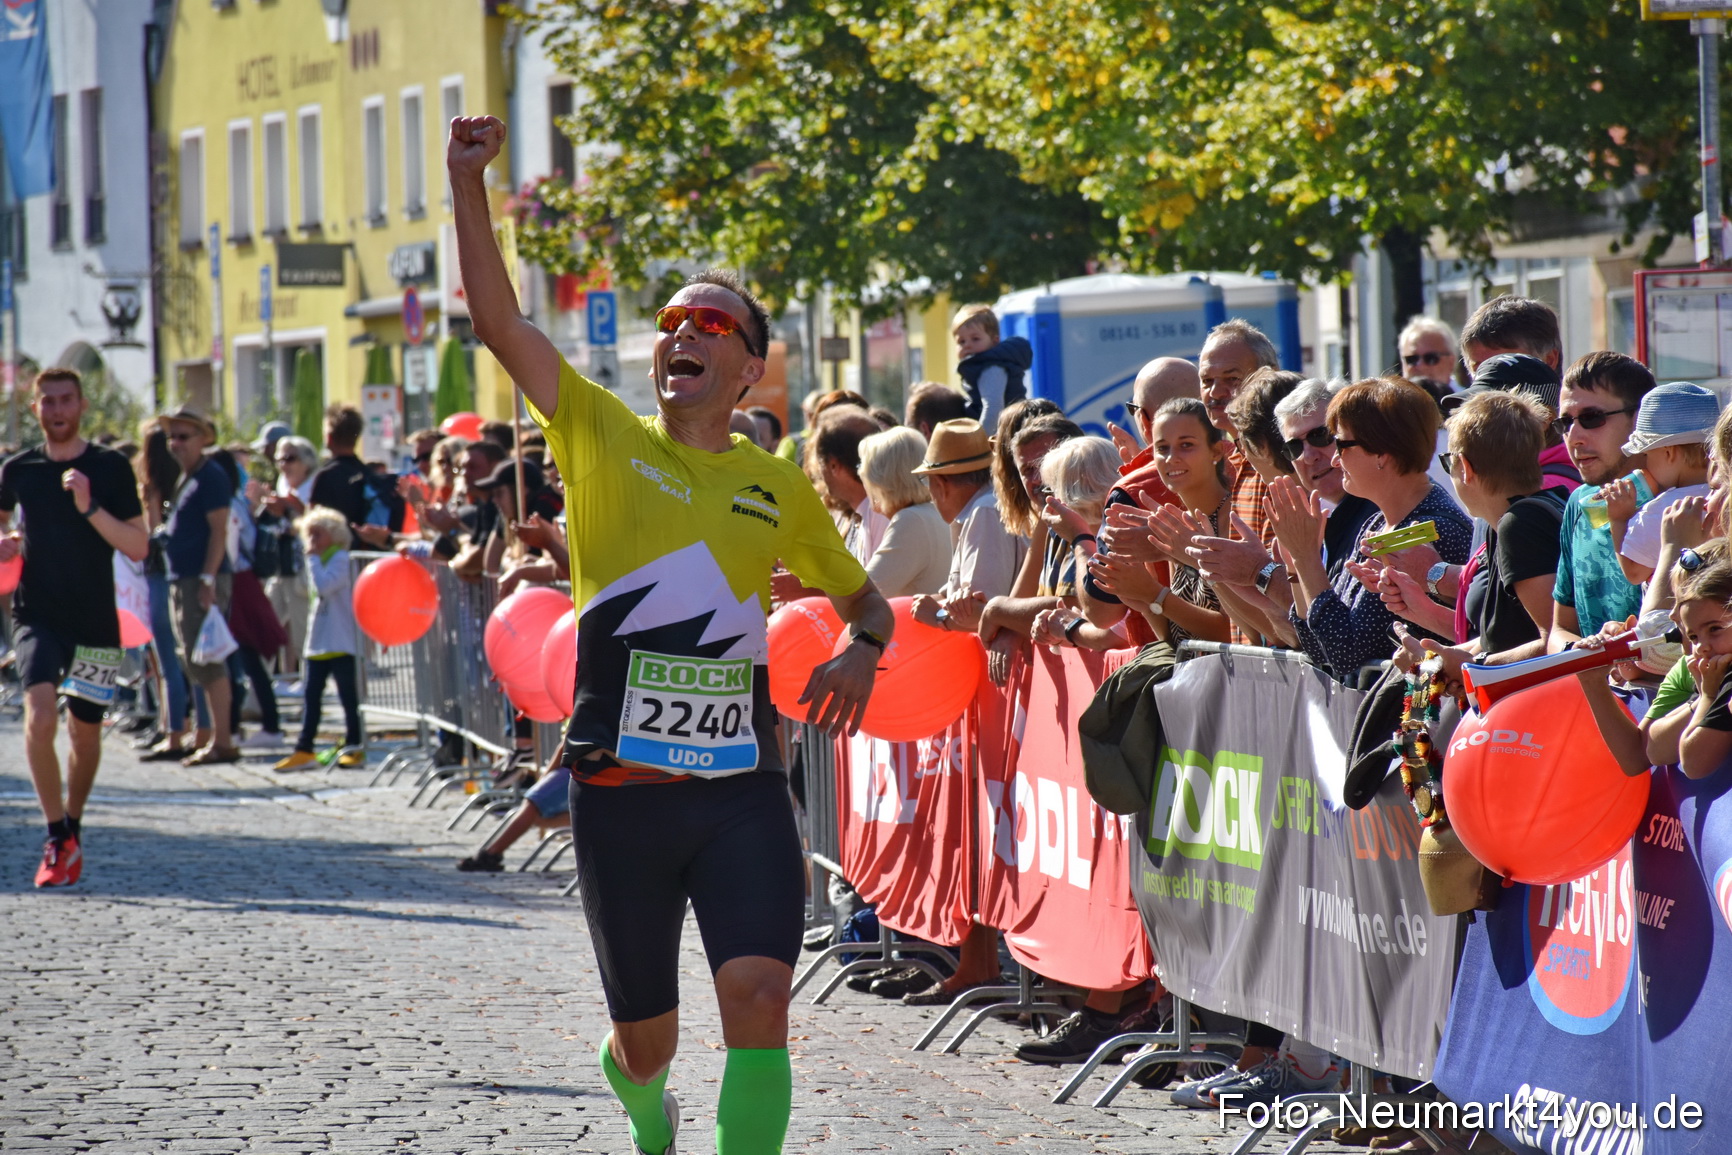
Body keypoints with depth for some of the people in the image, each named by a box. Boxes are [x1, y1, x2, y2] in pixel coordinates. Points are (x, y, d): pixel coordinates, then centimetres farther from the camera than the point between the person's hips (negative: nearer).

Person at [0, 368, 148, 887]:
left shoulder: (111, 468, -2)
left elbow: (138, 547, -7)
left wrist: (90, 508, -19)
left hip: (95, 620, 0)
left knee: (85, 731, 11)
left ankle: (73, 825, 36)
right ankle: (58, 838, -15)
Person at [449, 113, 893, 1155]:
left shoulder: (780, 489, 8)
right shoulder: (605, 438, 2)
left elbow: (864, 599, 21)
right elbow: (498, 320, -8)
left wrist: (862, 652, -2)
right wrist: (469, 184, -18)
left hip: (743, 787, 1)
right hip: (621, 787, -1)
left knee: (760, 998, -20)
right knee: (646, 1033, 12)